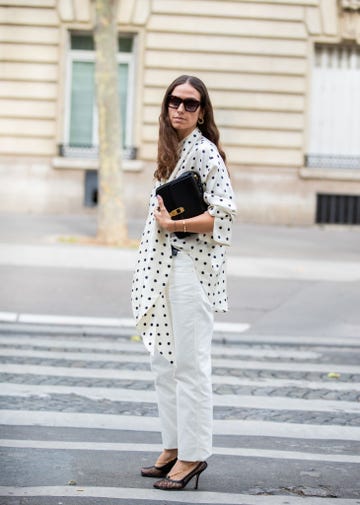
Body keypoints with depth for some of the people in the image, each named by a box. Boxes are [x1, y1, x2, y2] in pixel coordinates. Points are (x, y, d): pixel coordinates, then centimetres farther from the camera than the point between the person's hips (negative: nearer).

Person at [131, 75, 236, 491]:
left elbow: (223, 214, -17)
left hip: (191, 269, -9)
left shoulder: (204, 152, -10)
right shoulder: (172, 151, 16)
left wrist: (174, 224, -17)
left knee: (190, 364, -5)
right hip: (164, 270, 9)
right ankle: (173, 448, 21)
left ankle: (193, 455, 1)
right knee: (163, 361, 12)